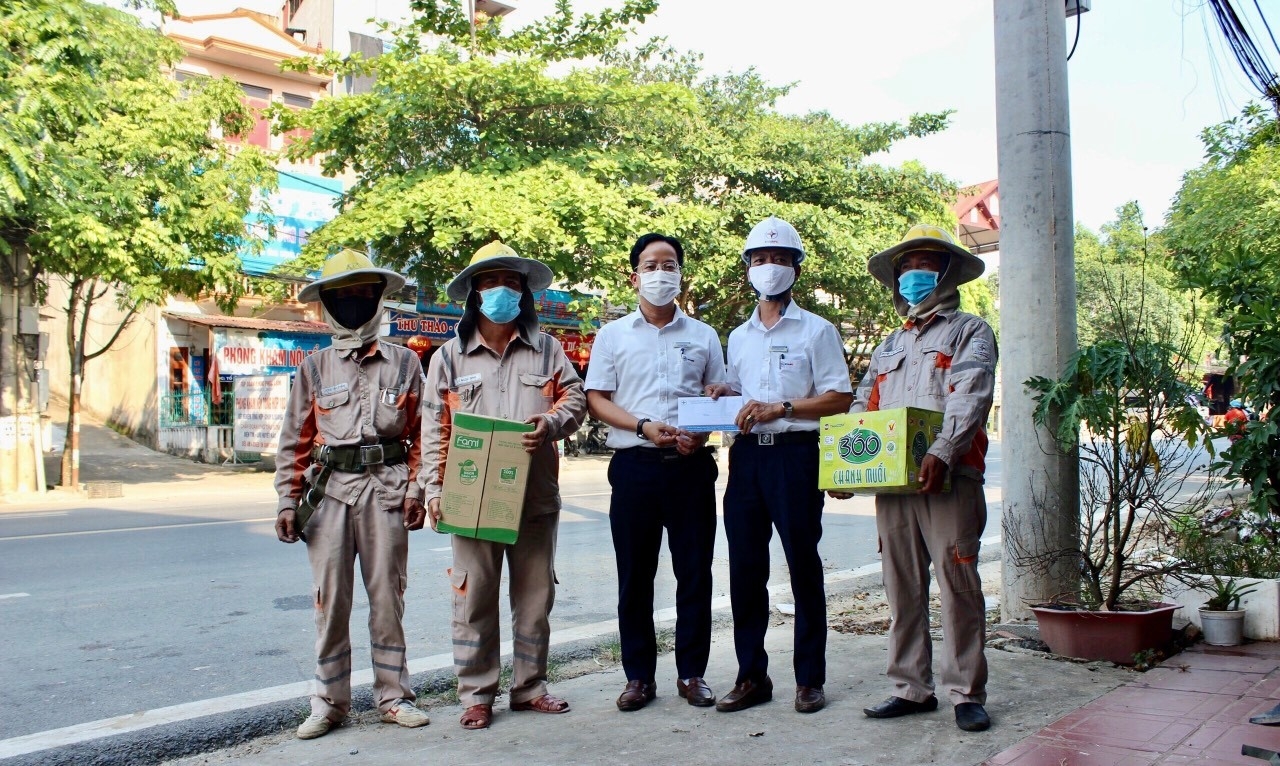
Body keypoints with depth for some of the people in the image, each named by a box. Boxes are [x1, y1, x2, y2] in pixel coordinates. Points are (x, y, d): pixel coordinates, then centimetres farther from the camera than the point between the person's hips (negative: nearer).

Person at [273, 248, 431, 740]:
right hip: (329, 491, 1)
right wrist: (287, 500, 3)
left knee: (387, 596, 4)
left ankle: (393, 696, 17)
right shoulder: (314, 368, 10)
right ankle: (330, 702, 17)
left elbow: (421, 434, 6)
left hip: (386, 488, -1)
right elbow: (295, 441, 9)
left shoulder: (404, 363, 8)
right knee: (330, 599, 4)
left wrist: (415, 490, -2)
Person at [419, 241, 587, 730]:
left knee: (535, 596, 9)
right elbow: (435, 429, 4)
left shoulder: (546, 349, 11)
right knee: (474, 598, 3)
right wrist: (433, 489, -4)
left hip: (536, 495, 2)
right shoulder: (450, 357, 7)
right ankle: (477, 694, 15)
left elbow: (574, 396, 8)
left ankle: (529, 686, 22)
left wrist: (551, 422, -14)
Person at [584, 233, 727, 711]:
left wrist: (702, 432, -9)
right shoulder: (613, 335, 9)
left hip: (692, 465, 1)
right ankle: (639, 675, 15)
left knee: (695, 572, 3)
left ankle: (692, 673, 16)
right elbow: (596, 399, 3)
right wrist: (644, 427, -13)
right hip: (635, 466, -1)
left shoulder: (703, 336, 12)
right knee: (635, 575, 4)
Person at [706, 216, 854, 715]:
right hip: (746, 454, 5)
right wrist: (723, 396, 2)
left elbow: (840, 397, -5)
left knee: (803, 565, 1)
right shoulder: (738, 337, 18)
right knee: (745, 569, 5)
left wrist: (780, 408, -15)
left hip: (796, 453, -5)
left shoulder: (816, 330, 2)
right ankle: (752, 676, 15)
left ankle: (810, 678, 12)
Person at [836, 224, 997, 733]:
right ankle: (911, 688, 16)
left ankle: (966, 693, 6)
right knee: (902, 587, 8)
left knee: (957, 584, -3)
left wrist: (942, 452, -27)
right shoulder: (890, 345, 24)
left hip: (949, 480, -5)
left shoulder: (969, 332, 6)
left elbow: (970, 398, -12)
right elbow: (862, 408, 19)